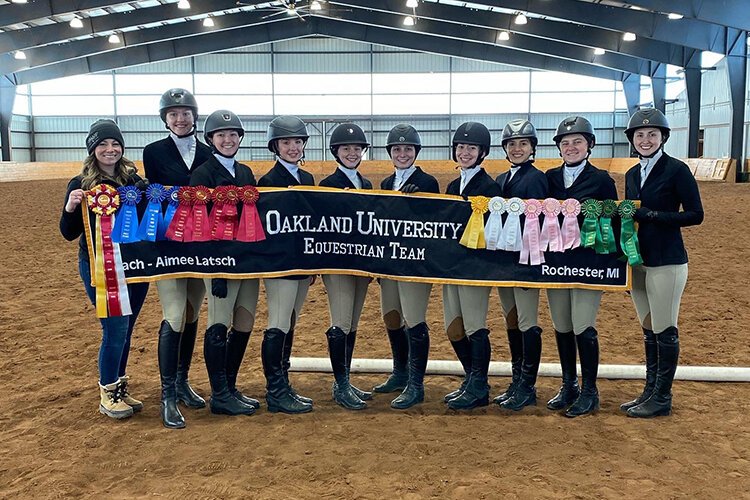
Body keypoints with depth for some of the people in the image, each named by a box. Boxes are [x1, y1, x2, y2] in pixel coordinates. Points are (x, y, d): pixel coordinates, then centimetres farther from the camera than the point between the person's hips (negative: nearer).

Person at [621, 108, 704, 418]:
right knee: (648, 330, 14)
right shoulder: (632, 174, 12)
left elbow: (695, 215, -12)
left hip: (666, 262, -7)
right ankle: (650, 391, 24)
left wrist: (651, 215, -18)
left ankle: (662, 398, 11)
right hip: (638, 261, 7)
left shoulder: (676, 170, -8)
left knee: (665, 331, 0)